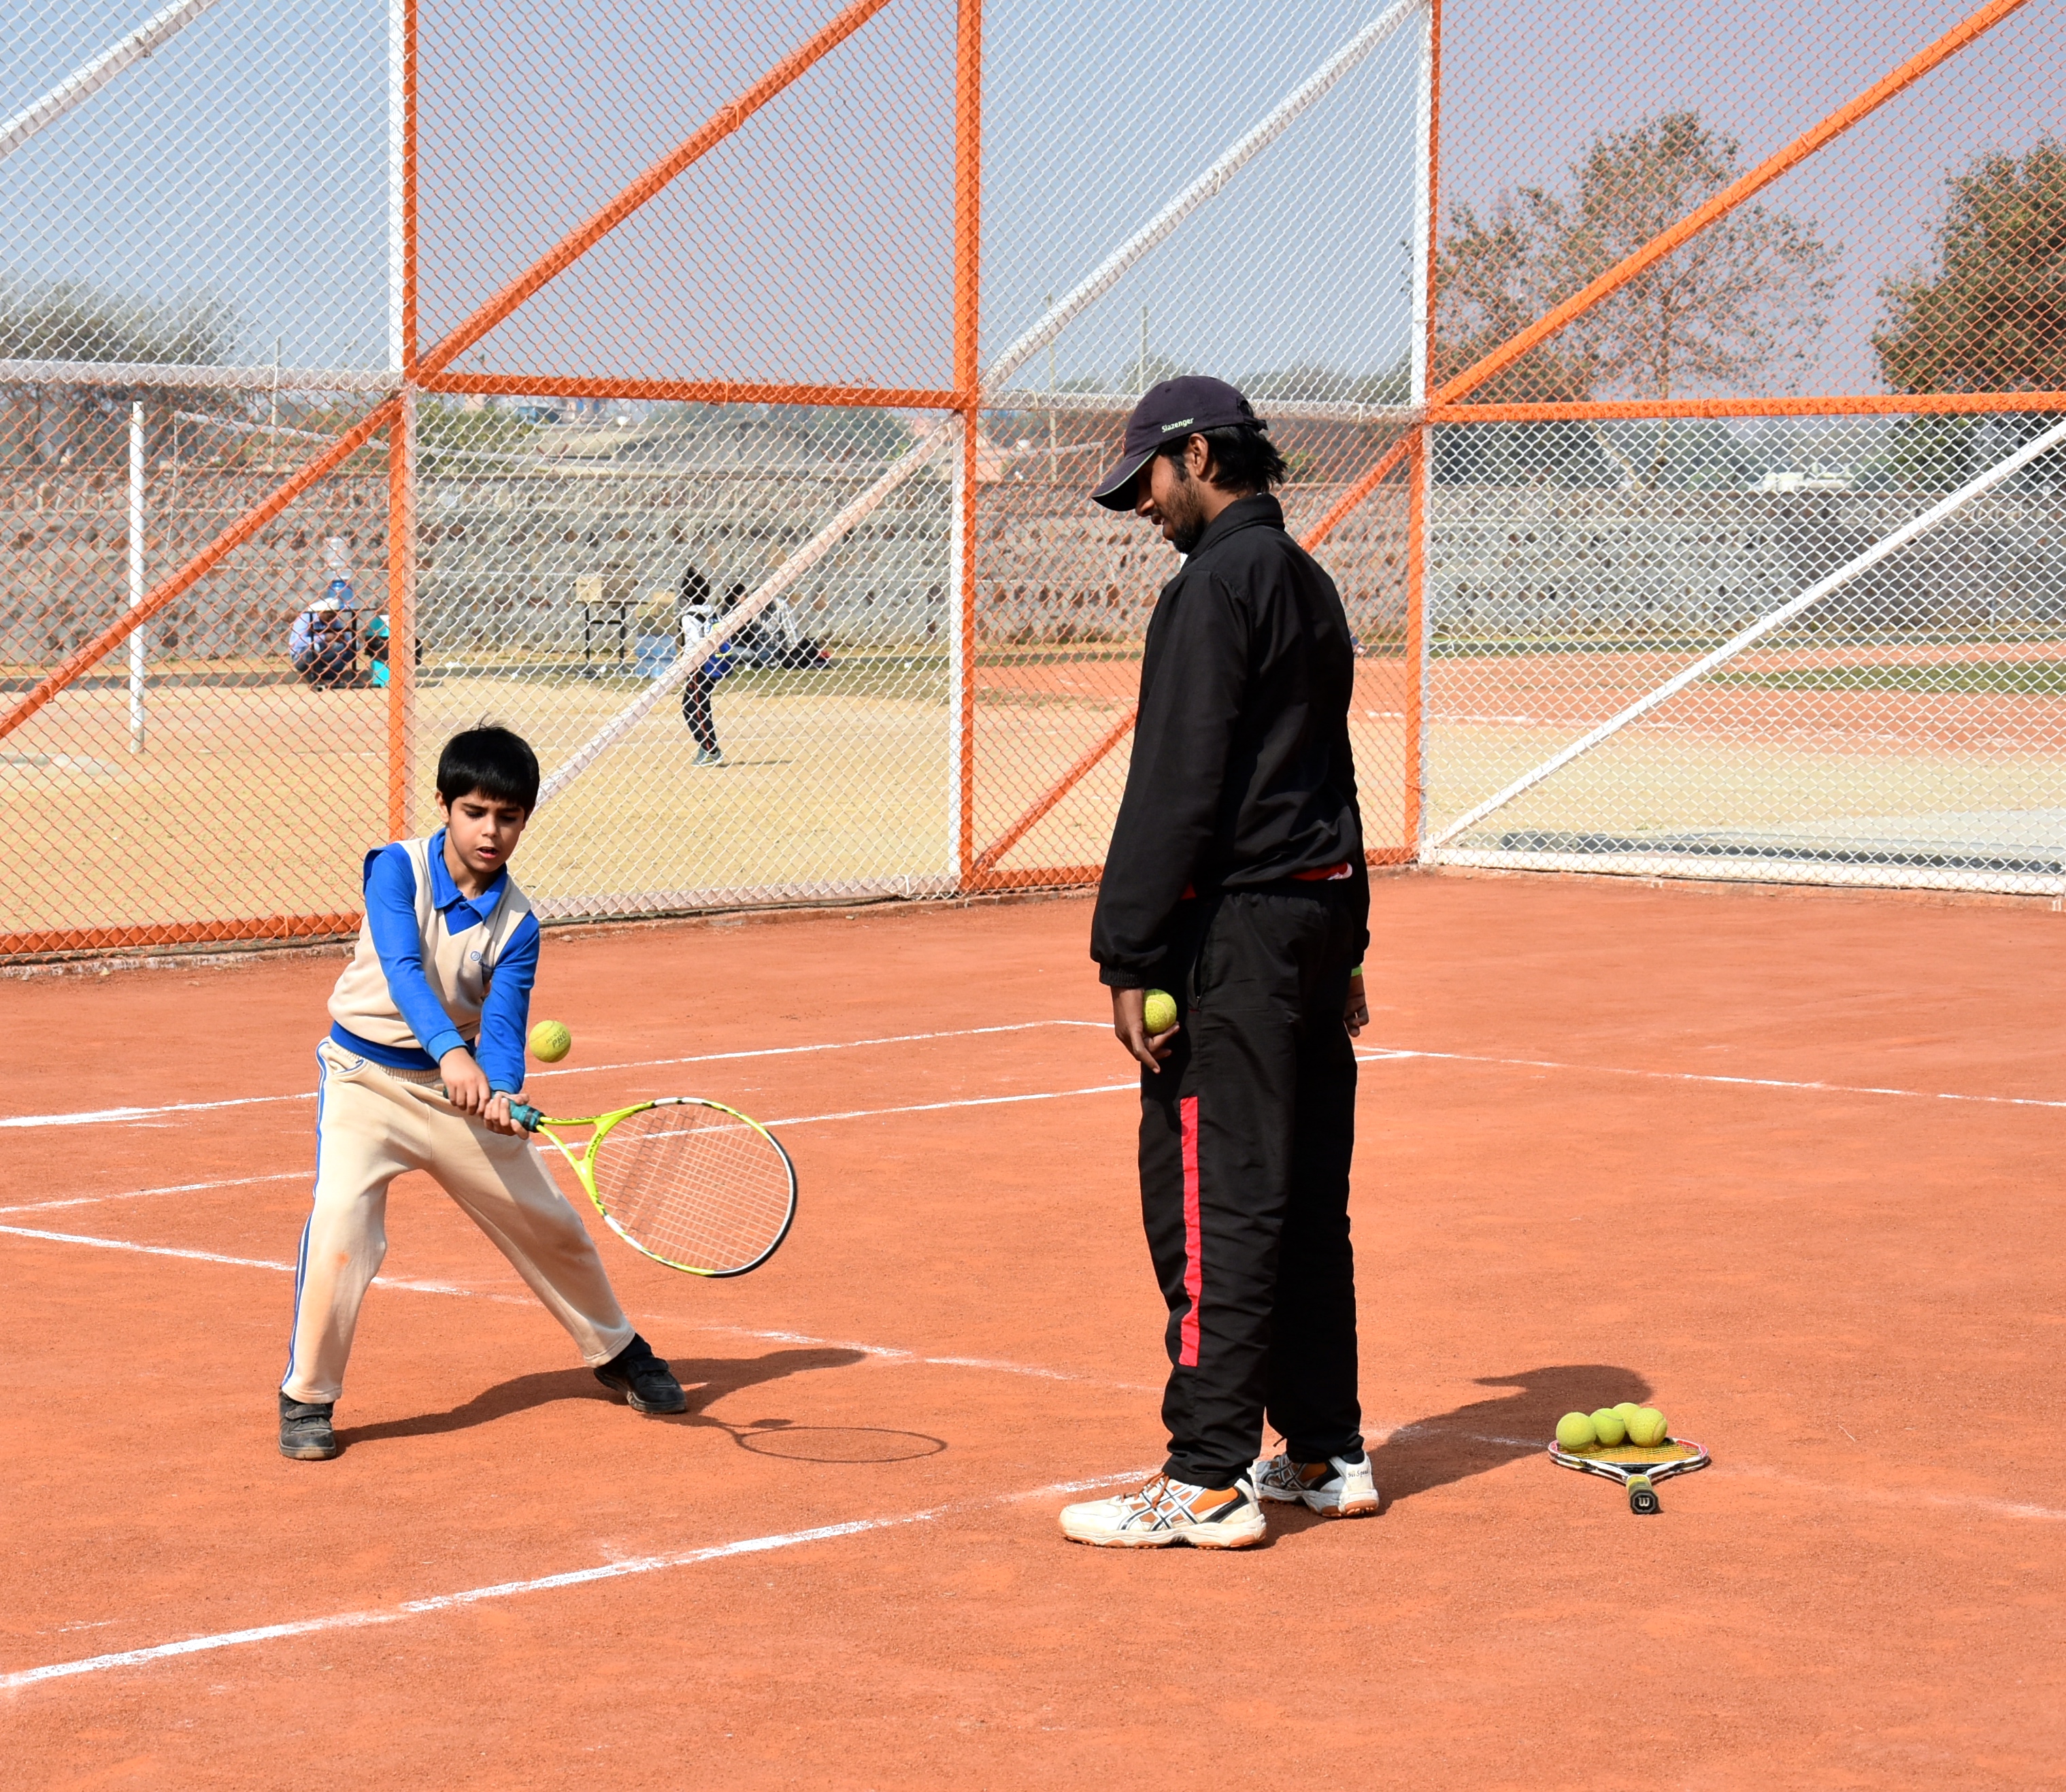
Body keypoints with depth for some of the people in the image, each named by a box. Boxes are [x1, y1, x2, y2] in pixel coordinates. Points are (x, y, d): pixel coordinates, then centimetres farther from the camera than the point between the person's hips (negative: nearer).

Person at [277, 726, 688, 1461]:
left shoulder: (516, 924, -8)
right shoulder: (397, 868, -16)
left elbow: (502, 1022, -16)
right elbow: (402, 969, -29)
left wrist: (502, 1094, -38)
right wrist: (452, 1052, -45)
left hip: (462, 1086, 3)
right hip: (367, 1076, -3)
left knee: (548, 1223, 11)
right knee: (340, 1221, -24)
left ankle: (616, 1352, 36)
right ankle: (307, 1399, -10)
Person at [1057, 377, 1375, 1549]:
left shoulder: (1219, 583, -13)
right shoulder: (1308, 581, 17)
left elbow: (1179, 787, -18)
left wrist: (1131, 956, -18)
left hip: (1235, 926, -10)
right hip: (1319, 918, 10)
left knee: (1211, 1201, -7)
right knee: (1306, 1198, 14)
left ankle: (1209, 1483, -6)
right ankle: (1327, 1454, 20)